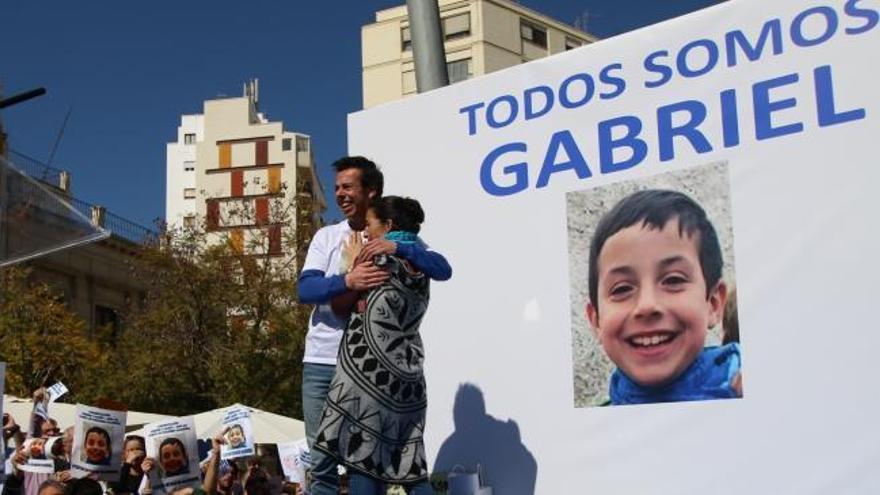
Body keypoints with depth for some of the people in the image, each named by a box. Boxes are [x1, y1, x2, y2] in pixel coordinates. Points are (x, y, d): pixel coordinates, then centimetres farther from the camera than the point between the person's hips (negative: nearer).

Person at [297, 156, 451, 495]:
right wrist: (346, 281, -23)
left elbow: (443, 270, -8)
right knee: (322, 459, 6)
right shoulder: (327, 236, 8)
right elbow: (305, 289, -4)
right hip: (322, 360, 2)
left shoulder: (397, 239, 4)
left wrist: (398, 248, -21)